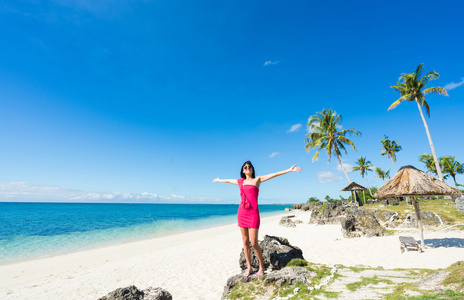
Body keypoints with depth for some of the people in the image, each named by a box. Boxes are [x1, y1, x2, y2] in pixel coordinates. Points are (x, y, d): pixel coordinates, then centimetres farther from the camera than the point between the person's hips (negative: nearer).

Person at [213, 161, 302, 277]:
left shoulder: (257, 179, 3)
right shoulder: (240, 181, 13)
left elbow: (274, 174, -2)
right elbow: (228, 180, 30)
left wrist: (290, 170, -5)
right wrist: (219, 180, 45)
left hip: (253, 213, -4)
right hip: (241, 212, 4)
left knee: (254, 243, -4)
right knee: (245, 242, 8)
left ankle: (261, 266, 19)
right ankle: (249, 268, 21)